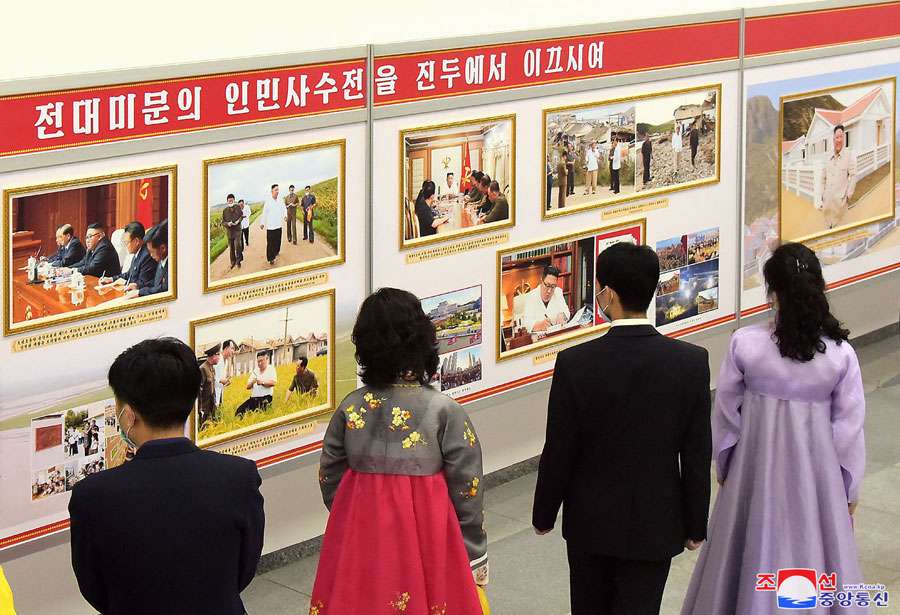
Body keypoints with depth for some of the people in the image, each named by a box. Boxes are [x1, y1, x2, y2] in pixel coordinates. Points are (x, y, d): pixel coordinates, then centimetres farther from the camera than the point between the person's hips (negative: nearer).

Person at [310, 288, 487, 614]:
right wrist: (476, 559, 2)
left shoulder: (350, 408, -5)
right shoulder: (445, 411, -15)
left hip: (359, 539, 3)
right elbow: (467, 492, -10)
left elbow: (329, 481, 3)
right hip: (424, 537, -3)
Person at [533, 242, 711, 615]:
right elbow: (697, 457, -7)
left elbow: (558, 453, -10)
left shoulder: (575, 364, -17)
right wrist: (695, 525, 6)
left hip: (590, 520, 0)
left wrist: (544, 515, 6)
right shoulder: (691, 362, -14)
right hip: (654, 524, 0)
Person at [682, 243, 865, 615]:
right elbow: (849, 427, -7)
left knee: (754, 548, 18)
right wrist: (850, 489, 6)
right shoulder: (841, 354, -15)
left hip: (756, 465, 1)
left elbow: (725, 412, -5)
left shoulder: (744, 344, -16)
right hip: (815, 469, 0)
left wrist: (724, 464, 11)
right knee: (814, 548, 15)